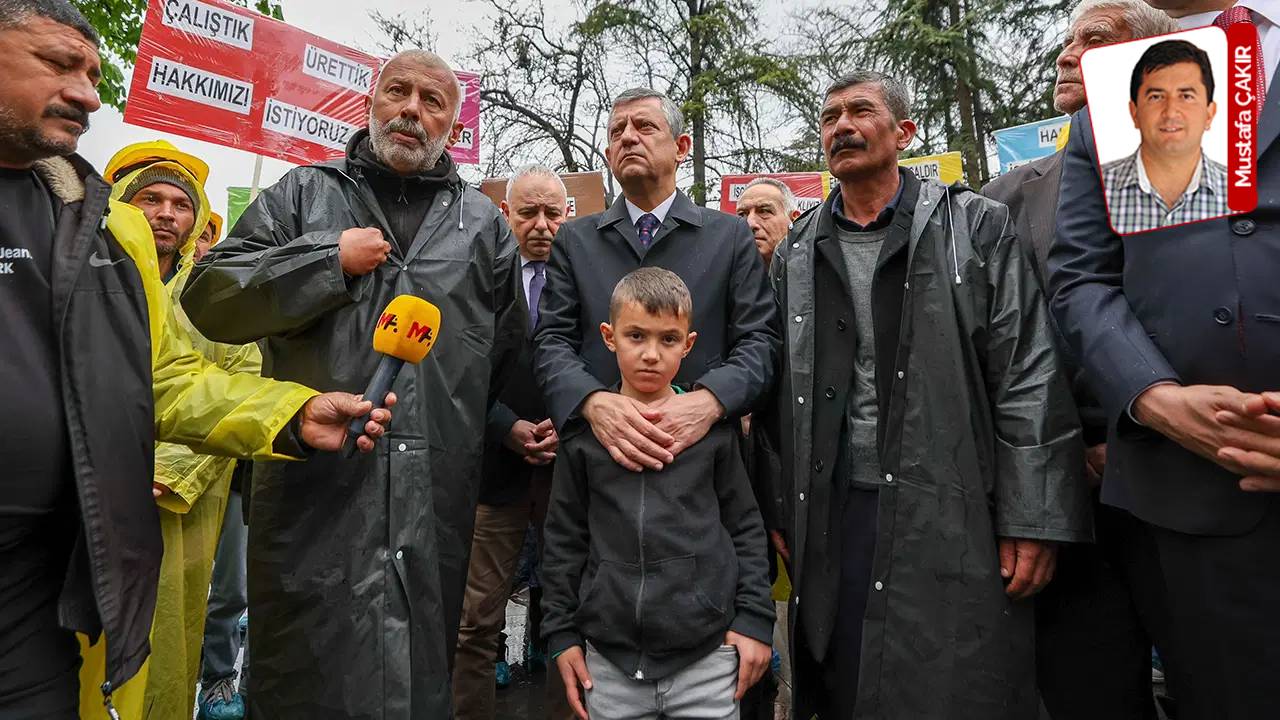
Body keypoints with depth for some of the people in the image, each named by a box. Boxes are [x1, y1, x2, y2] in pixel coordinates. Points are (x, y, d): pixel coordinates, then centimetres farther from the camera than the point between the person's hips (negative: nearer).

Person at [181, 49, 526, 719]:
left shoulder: (483, 223, 12)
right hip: (315, 486, -1)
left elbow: (509, 358, 16)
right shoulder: (303, 194, 9)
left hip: (437, 498, 1)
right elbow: (209, 298, -1)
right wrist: (332, 259, -8)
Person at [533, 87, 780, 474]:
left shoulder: (731, 235, 5)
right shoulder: (574, 239, 8)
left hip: (702, 448, 0)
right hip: (601, 448, 1)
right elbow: (553, 341, 0)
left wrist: (709, 400, -22)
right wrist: (593, 401, -20)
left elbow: (759, 339, -2)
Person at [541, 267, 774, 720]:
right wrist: (561, 633, 5)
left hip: (707, 656, 0)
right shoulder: (583, 434, -1)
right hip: (609, 662, 1)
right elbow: (564, 539, 6)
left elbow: (745, 526, 4)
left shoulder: (714, 428, -2)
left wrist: (755, 619, 1)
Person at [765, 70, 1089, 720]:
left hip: (953, 517, -2)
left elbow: (1030, 378, -3)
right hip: (832, 515, 3)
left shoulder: (976, 228, 1)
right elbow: (776, 388, 10)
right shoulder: (795, 254, 10)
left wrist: (1033, 519, -8)